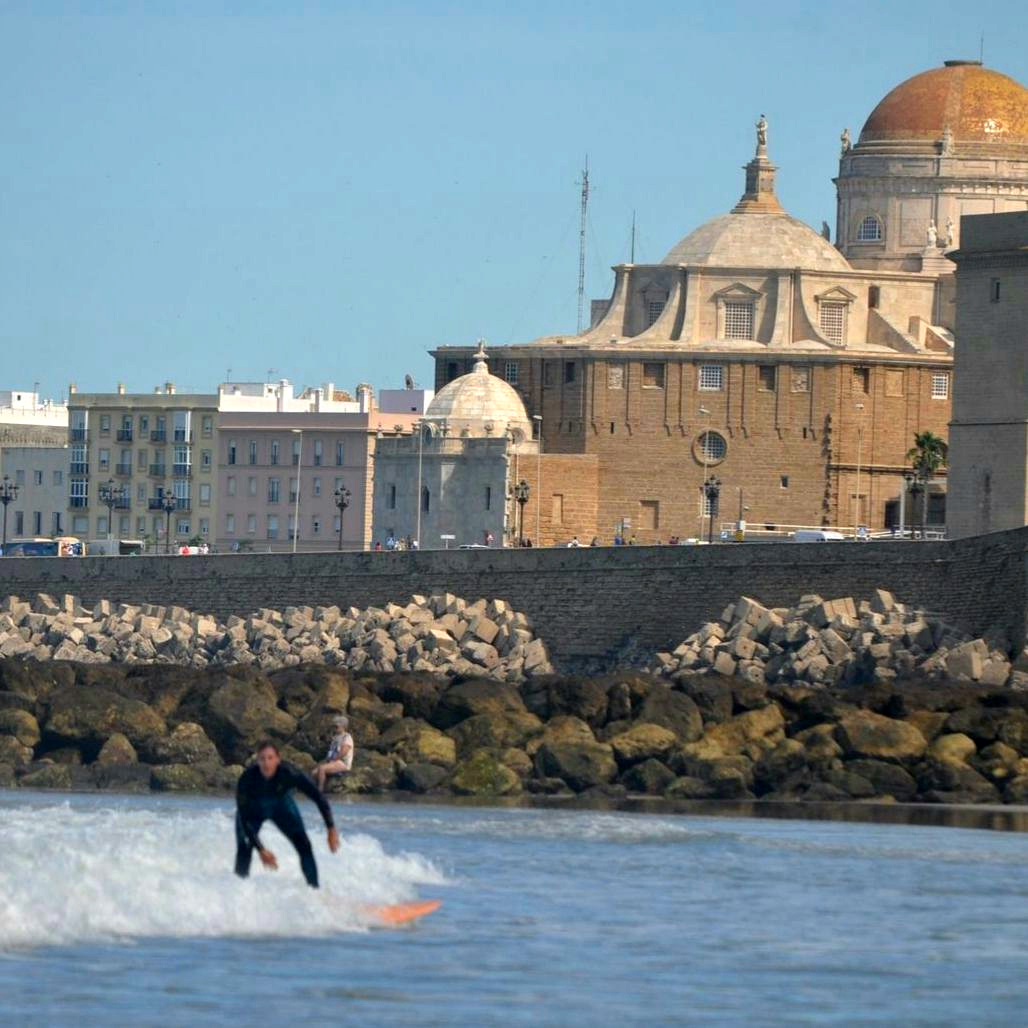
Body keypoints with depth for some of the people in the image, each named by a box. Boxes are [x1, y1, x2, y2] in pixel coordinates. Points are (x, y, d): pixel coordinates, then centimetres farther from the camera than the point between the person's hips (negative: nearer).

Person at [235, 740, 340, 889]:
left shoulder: (289, 773, -34)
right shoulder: (247, 779, -36)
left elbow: (319, 798, -24)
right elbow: (245, 819, -31)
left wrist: (332, 830, -29)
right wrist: (261, 850, -35)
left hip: (282, 807, 1)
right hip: (252, 810, -1)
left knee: (304, 845, -10)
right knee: (244, 850, -20)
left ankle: (315, 889, 1)